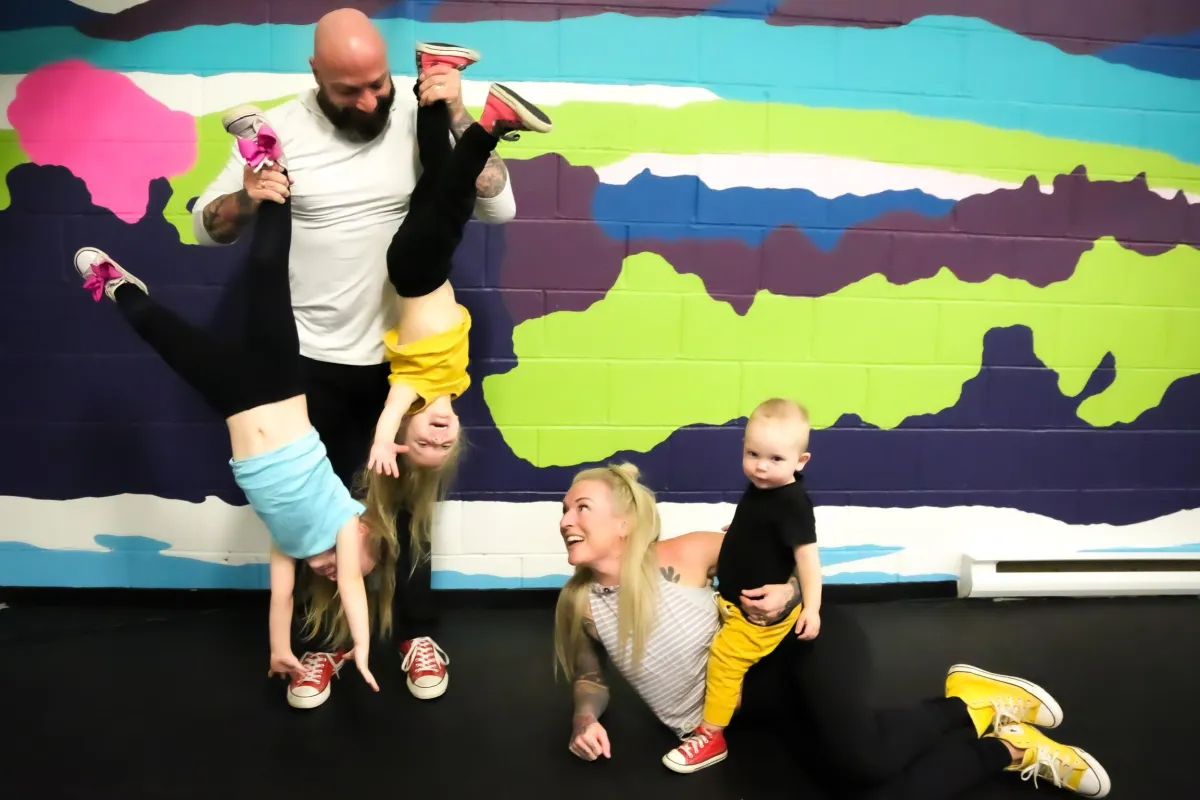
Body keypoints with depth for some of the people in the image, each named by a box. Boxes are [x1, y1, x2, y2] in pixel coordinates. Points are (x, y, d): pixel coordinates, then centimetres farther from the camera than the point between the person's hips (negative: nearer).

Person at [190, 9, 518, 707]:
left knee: (406, 500, 13)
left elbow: (500, 206, -13)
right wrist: (246, 199, -23)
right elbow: (207, 225, -1)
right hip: (311, 360, 1)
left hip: (404, 357, 0)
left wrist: (458, 118, -22)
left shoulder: (421, 121, -6)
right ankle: (321, 642, 32)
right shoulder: (282, 128, -5)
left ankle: (418, 634, 32)